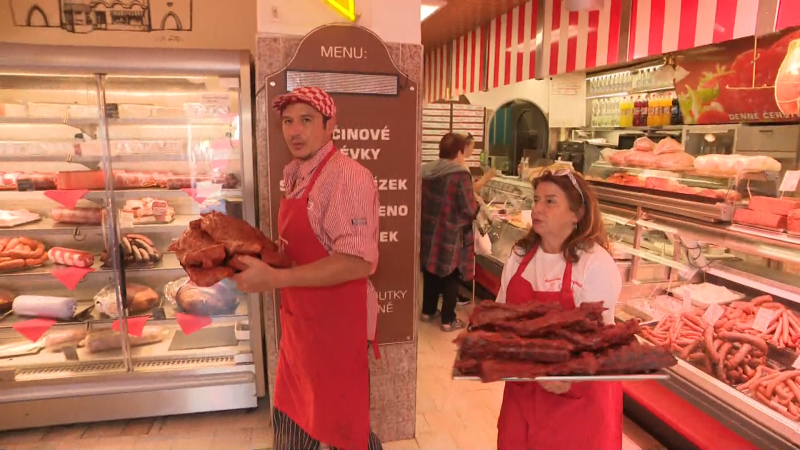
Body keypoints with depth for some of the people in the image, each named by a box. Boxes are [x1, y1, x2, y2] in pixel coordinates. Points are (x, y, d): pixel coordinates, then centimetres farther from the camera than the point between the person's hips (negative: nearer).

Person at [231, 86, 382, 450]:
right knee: (290, 420, 23)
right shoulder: (295, 174, 8)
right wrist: (259, 257, 2)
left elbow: (358, 261, -29)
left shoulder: (348, 177, -21)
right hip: (299, 322, 8)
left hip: (337, 326, -8)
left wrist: (274, 279, -28)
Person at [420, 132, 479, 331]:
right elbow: (470, 210, -17)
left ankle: (428, 311, 33)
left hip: (429, 233, 6)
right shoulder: (461, 175, -18)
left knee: (430, 272, 20)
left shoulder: (426, 171, 3)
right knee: (451, 277, 7)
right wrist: (477, 202, 3)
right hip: (451, 236, -6)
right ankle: (448, 320, 16)